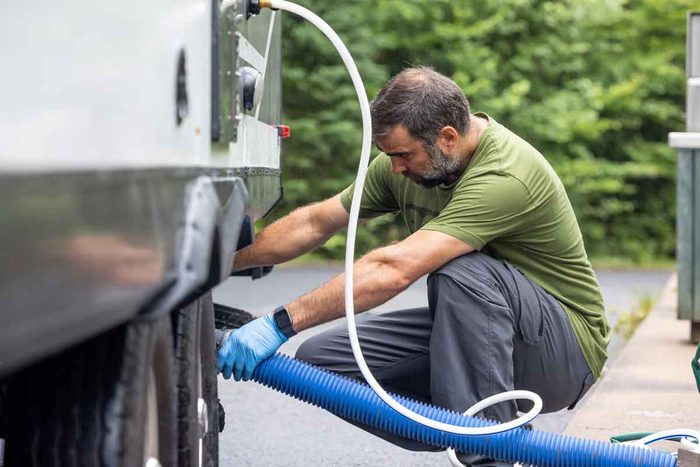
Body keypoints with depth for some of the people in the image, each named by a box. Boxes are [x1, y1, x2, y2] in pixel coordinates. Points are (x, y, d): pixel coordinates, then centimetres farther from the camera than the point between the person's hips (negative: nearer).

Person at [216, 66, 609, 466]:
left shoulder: (505, 177, -30)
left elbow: (395, 269, -38)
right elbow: (315, 223, 6)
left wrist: (280, 324, -39)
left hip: (565, 353, -8)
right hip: (466, 332, 8)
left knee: (461, 272, -38)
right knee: (319, 359, -8)